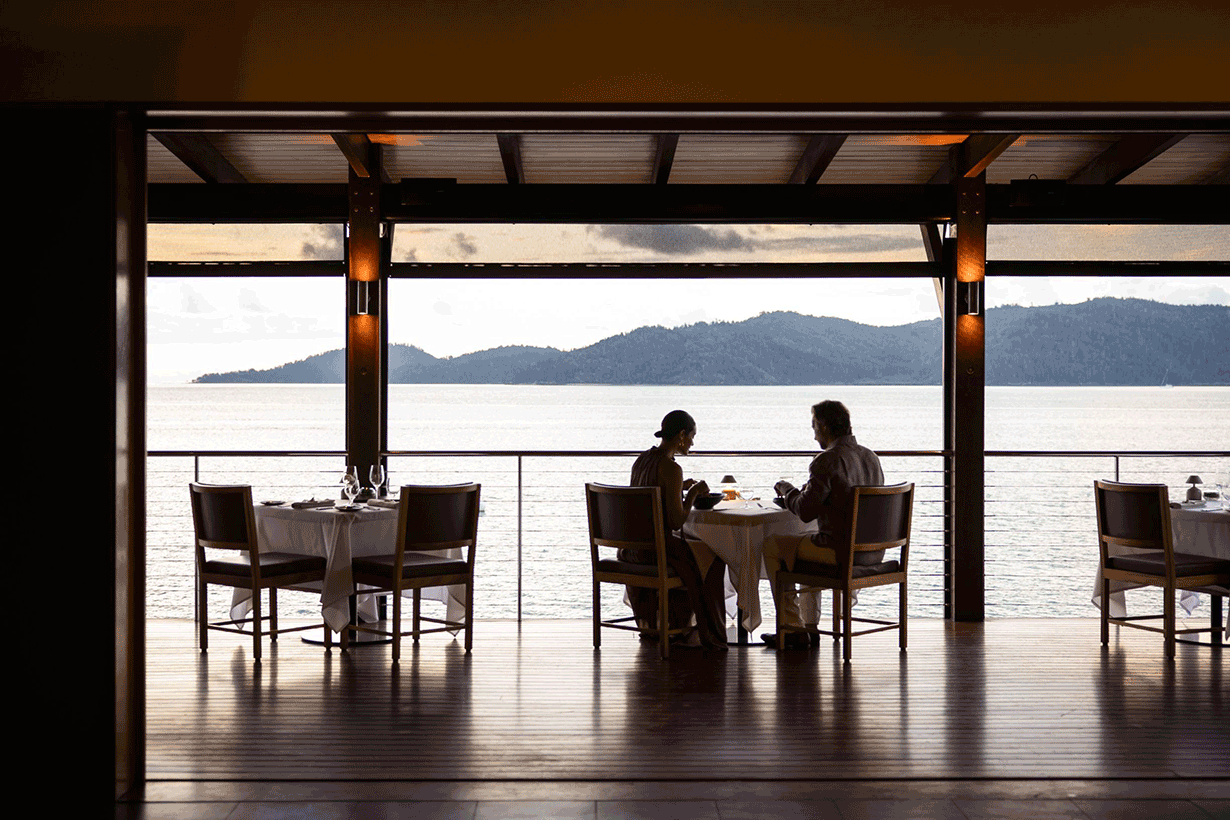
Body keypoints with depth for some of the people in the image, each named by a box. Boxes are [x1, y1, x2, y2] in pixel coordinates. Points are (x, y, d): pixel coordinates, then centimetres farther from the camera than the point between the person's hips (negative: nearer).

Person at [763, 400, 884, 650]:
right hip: (873, 552, 9)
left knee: (772, 545, 10)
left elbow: (805, 511, -15)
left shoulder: (827, 461, -17)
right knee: (810, 540, 34)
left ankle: (794, 630, 12)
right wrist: (806, 491, 20)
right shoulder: (871, 457, 10)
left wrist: (786, 489, 4)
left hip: (843, 553, -9)